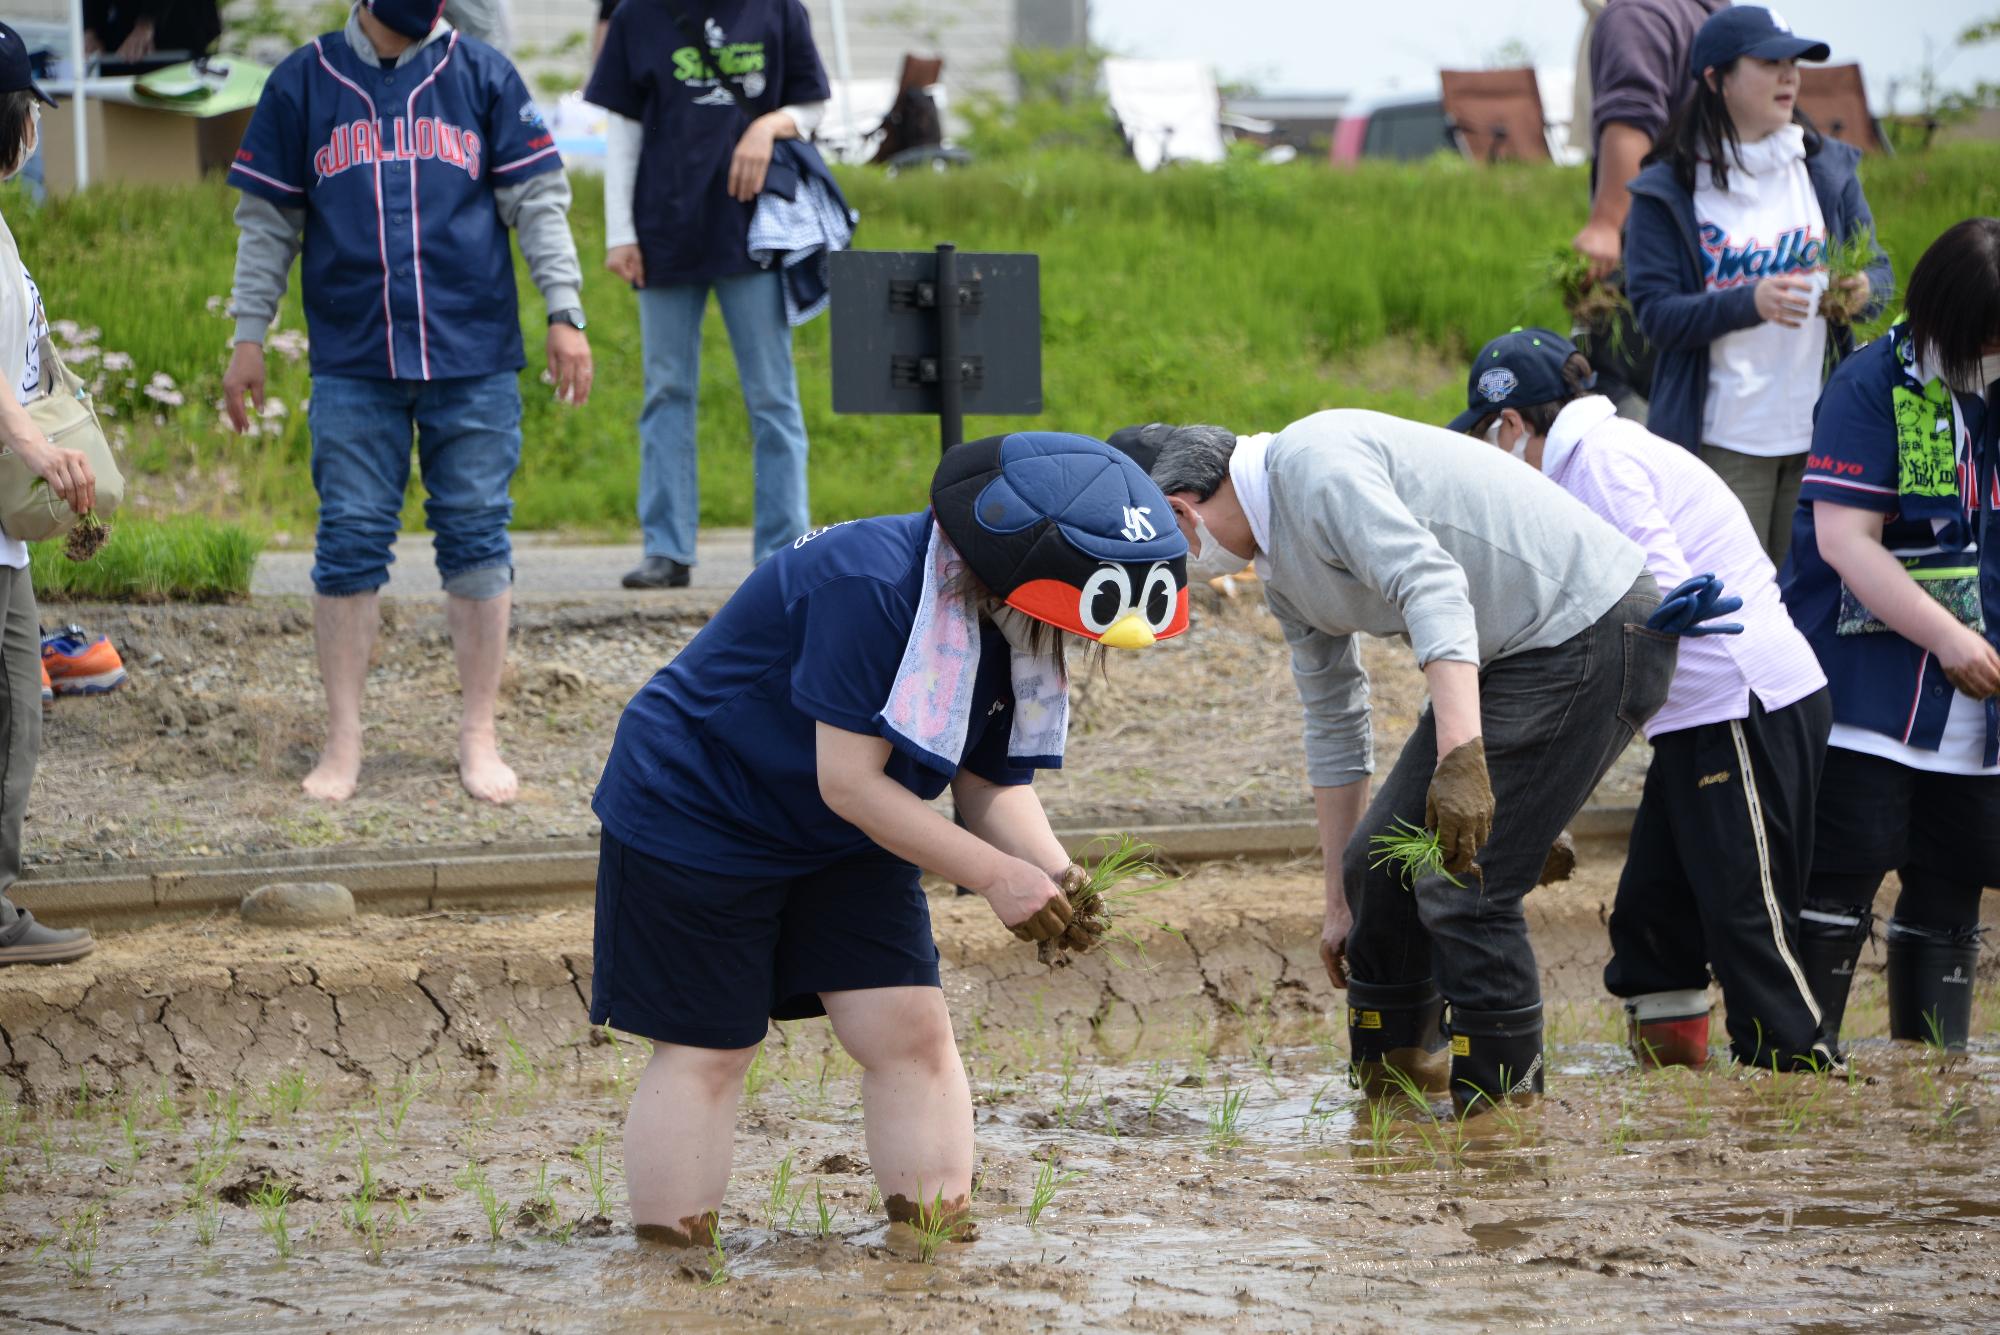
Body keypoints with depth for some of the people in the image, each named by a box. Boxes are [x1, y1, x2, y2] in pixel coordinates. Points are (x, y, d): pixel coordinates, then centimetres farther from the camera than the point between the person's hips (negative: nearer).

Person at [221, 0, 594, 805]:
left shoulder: (482, 75, 6)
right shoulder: (305, 83, 6)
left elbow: (538, 201, 5)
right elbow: (268, 220, 10)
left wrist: (564, 315, -2)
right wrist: (248, 338, 6)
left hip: (475, 362, 0)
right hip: (352, 367, 0)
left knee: (477, 541, 2)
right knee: (350, 543, 0)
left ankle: (479, 738, 11)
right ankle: (343, 741, 8)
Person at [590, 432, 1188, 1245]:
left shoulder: (1018, 632, -7)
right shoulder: (870, 584, -33)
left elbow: (992, 783, 0)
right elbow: (847, 782, -31)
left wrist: (1054, 874, -21)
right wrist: (996, 876, -31)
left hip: (846, 844, 8)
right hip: (695, 814, -8)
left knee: (911, 1032, -2)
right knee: (706, 1050, -5)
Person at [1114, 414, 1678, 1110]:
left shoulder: (1314, 465, -19)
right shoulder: (1281, 569, 13)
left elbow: (1434, 588, -32)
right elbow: (1334, 726, 22)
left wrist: (1461, 758, -41)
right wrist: (1341, 903, 26)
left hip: (1595, 629, -11)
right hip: (1512, 655, 11)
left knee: (1464, 883, -13)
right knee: (1382, 863, 13)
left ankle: (1500, 1102, -1)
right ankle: (1388, 1075, 29)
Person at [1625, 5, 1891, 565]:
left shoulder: (1828, 169, 9)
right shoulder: (1666, 192, -3)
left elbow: (1878, 269, 14)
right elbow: (1655, 312, -8)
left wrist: (1863, 291, -11)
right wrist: (1751, 303, -23)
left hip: (1821, 434, 4)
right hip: (1722, 442, -4)